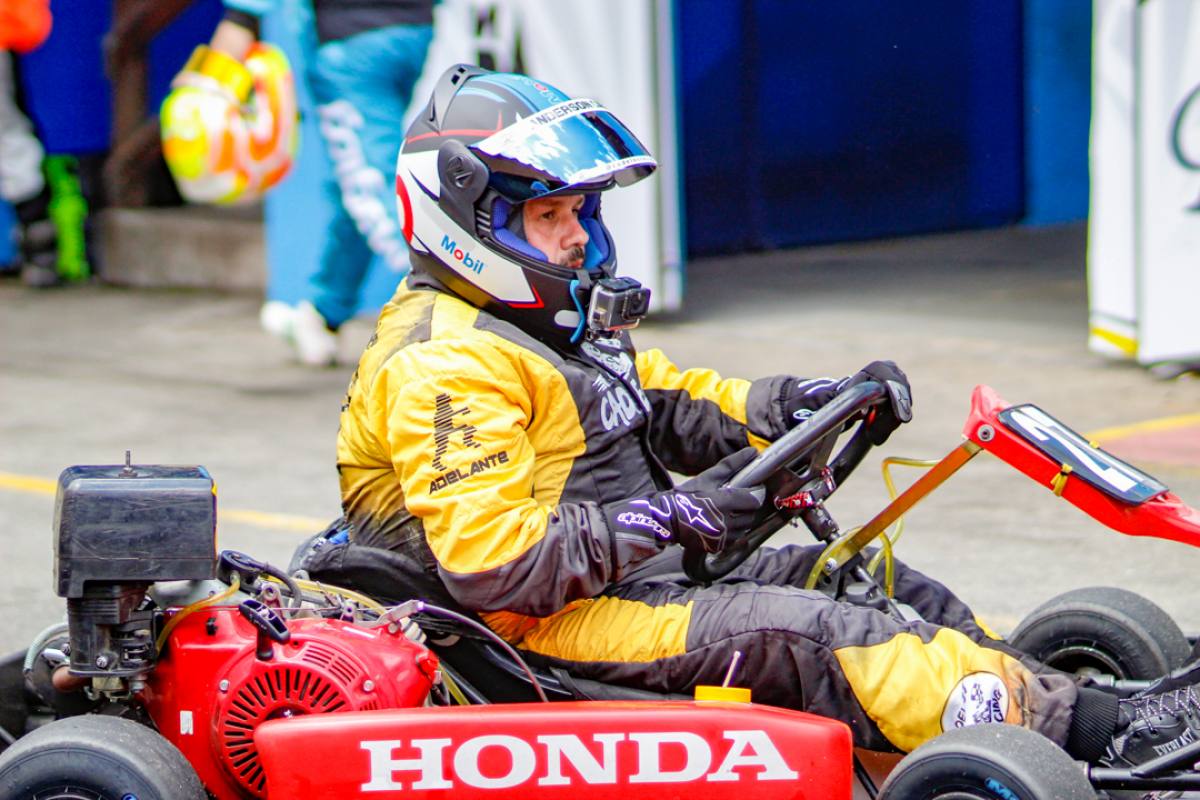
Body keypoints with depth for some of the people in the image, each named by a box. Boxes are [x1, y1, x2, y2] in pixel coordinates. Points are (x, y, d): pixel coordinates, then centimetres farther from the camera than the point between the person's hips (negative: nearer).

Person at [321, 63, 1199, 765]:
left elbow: (670, 406, 21)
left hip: (644, 575, 11)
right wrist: (672, 518, -26)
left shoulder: (551, 321, 17)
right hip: (562, 624, -11)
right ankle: (1083, 723, -28)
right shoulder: (443, 367, -17)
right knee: (802, 636, -24)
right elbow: (492, 563, -26)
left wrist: (817, 405, 4)